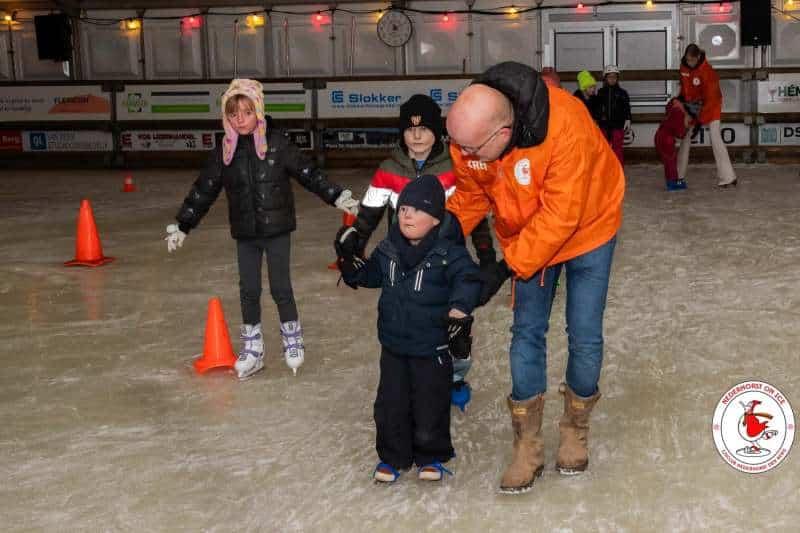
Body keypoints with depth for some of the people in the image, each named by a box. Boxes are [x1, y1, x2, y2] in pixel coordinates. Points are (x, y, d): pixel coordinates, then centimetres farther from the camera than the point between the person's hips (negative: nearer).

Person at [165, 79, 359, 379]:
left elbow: (308, 173, -4)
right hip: (245, 233, 3)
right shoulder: (224, 151, 0)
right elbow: (203, 190, 6)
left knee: (280, 287, 1)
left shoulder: (276, 144, -8)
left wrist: (338, 197, -7)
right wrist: (181, 226, 7)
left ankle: (292, 340, 23)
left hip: (277, 229, -3)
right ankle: (252, 349, 23)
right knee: (249, 290, 8)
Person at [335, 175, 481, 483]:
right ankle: (393, 456, 28)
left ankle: (431, 457, 28)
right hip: (394, 344, 5)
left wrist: (459, 313, -35)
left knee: (430, 404, 6)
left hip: (432, 346, -4)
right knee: (390, 403, 11)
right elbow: (371, 275, 19)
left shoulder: (449, 253, -15)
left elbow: (467, 280, -22)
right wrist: (350, 263, 4)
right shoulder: (388, 250, 3)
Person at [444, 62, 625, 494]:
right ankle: (528, 446, 15)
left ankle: (575, 429, 26)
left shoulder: (566, 126, -40)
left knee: (585, 337, 1)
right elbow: (469, 198, -4)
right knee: (526, 334, 4)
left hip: (586, 228, -4)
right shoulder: (468, 137, -22)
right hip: (526, 236, 4)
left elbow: (560, 215, -34)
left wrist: (508, 267, -32)